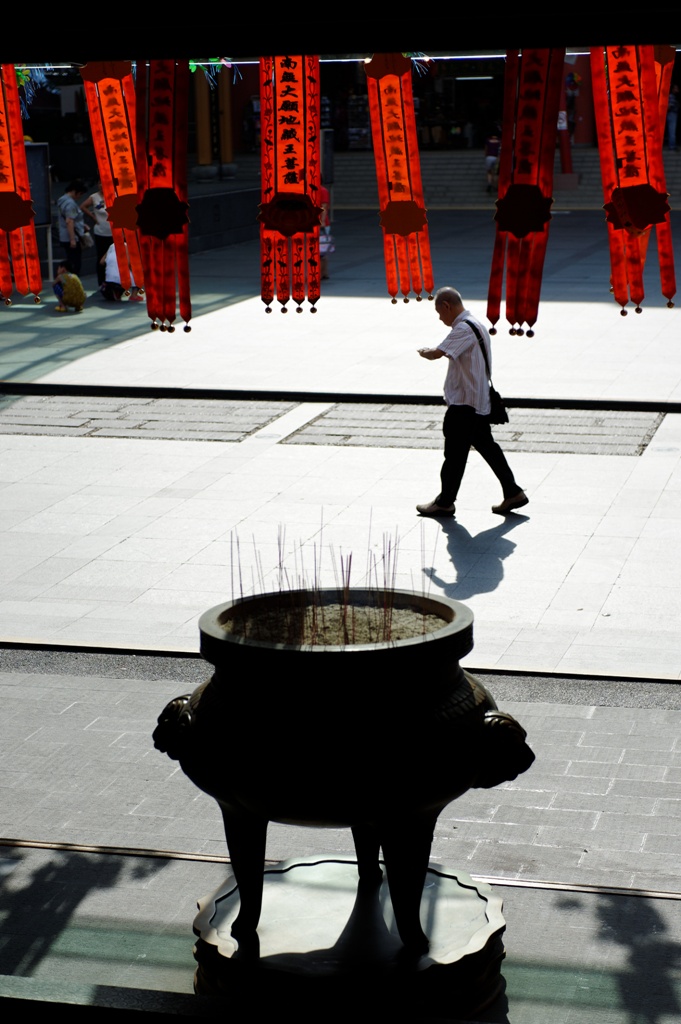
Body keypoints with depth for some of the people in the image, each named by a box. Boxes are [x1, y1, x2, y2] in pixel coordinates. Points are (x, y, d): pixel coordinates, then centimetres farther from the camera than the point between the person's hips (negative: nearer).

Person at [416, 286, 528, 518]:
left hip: (464, 403, -10)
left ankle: (445, 501, 9)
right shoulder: (476, 325, 14)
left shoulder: (464, 329, -19)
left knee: (455, 453, 0)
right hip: (479, 401, 10)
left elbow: (437, 353, -26)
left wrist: (423, 352, -7)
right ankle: (512, 492, 17)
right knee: (486, 445, 15)